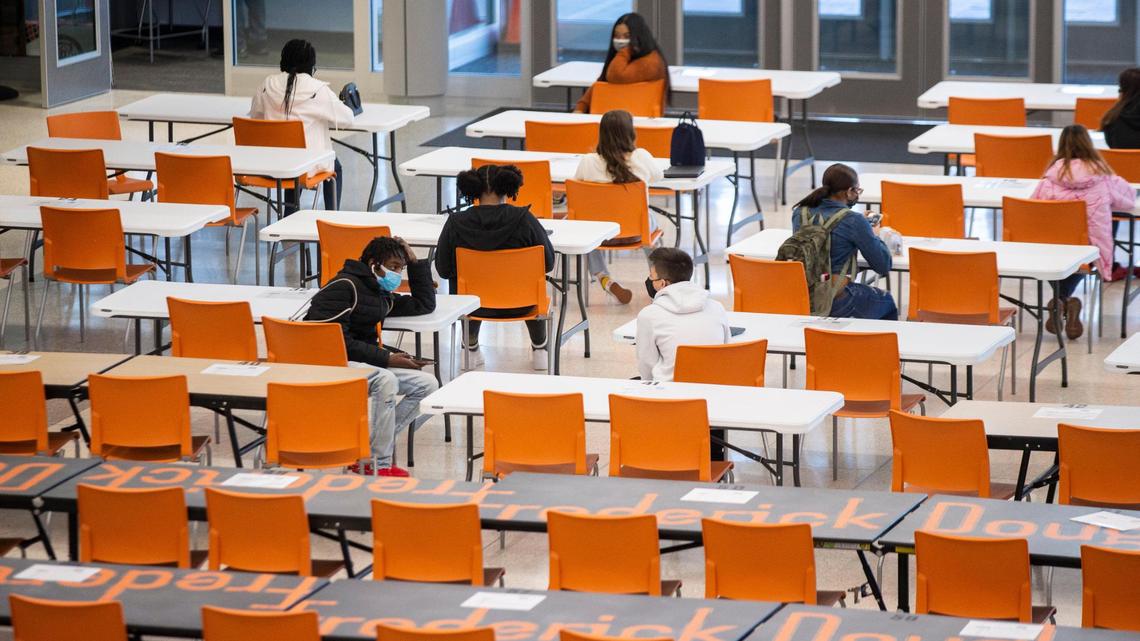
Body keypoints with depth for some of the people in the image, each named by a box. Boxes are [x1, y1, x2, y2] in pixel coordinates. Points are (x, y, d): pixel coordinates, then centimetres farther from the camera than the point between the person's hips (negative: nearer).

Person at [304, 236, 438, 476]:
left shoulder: (382, 294, 16)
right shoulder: (343, 287, -11)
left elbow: (425, 304, 26)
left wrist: (415, 263, 16)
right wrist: (387, 358, -21)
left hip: (364, 363, 9)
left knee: (426, 384, -7)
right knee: (385, 380, -35)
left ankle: (367, 449, -10)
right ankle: (380, 466, -28)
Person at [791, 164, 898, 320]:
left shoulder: (800, 213, 1)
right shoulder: (854, 221, -14)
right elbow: (883, 267, -8)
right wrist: (877, 237, 10)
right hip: (834, 304, -6)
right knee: (886, 302, 26)